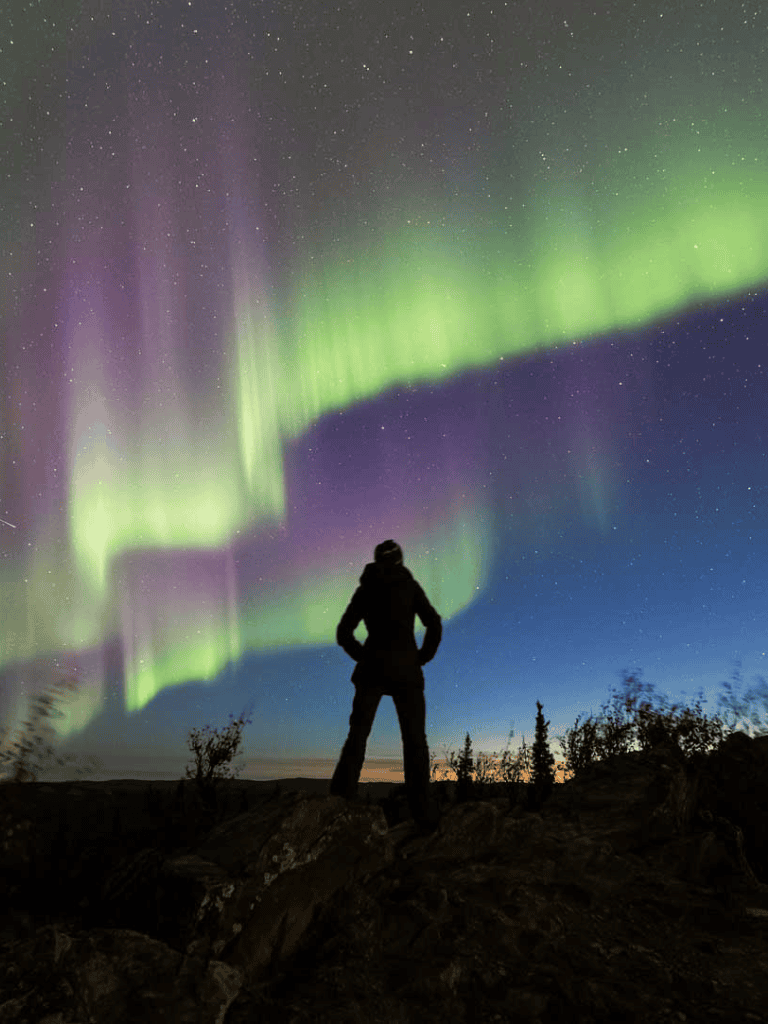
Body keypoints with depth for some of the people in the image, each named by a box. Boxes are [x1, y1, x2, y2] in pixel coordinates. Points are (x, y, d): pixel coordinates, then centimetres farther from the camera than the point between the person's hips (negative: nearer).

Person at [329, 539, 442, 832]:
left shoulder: (365, 589, 12)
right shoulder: (409, 585, 6)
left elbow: (343, 634, 9)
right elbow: (434, 625, -3)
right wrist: (422, 658, 7)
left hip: (372, 668, 1)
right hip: (406, 670, -1)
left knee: (357, 736, 1)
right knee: (415, 740, 5)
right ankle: (423, 813, 1)